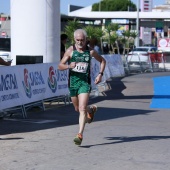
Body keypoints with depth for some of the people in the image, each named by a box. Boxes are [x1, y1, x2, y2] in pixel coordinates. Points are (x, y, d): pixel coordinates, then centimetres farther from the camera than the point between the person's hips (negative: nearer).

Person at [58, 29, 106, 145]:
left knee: (82, 109, -15)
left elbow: (103, 61, 14)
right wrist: (69, 66, -23)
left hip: (85, 82, -3)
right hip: (73, 82, 3)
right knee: (77, 108, 18)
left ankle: (80, 135, -15)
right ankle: (92, 109, 51)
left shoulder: (90, 51, -2)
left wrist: (100, 74, 1)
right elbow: (60, 66, -2)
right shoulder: (70, 50, -2)